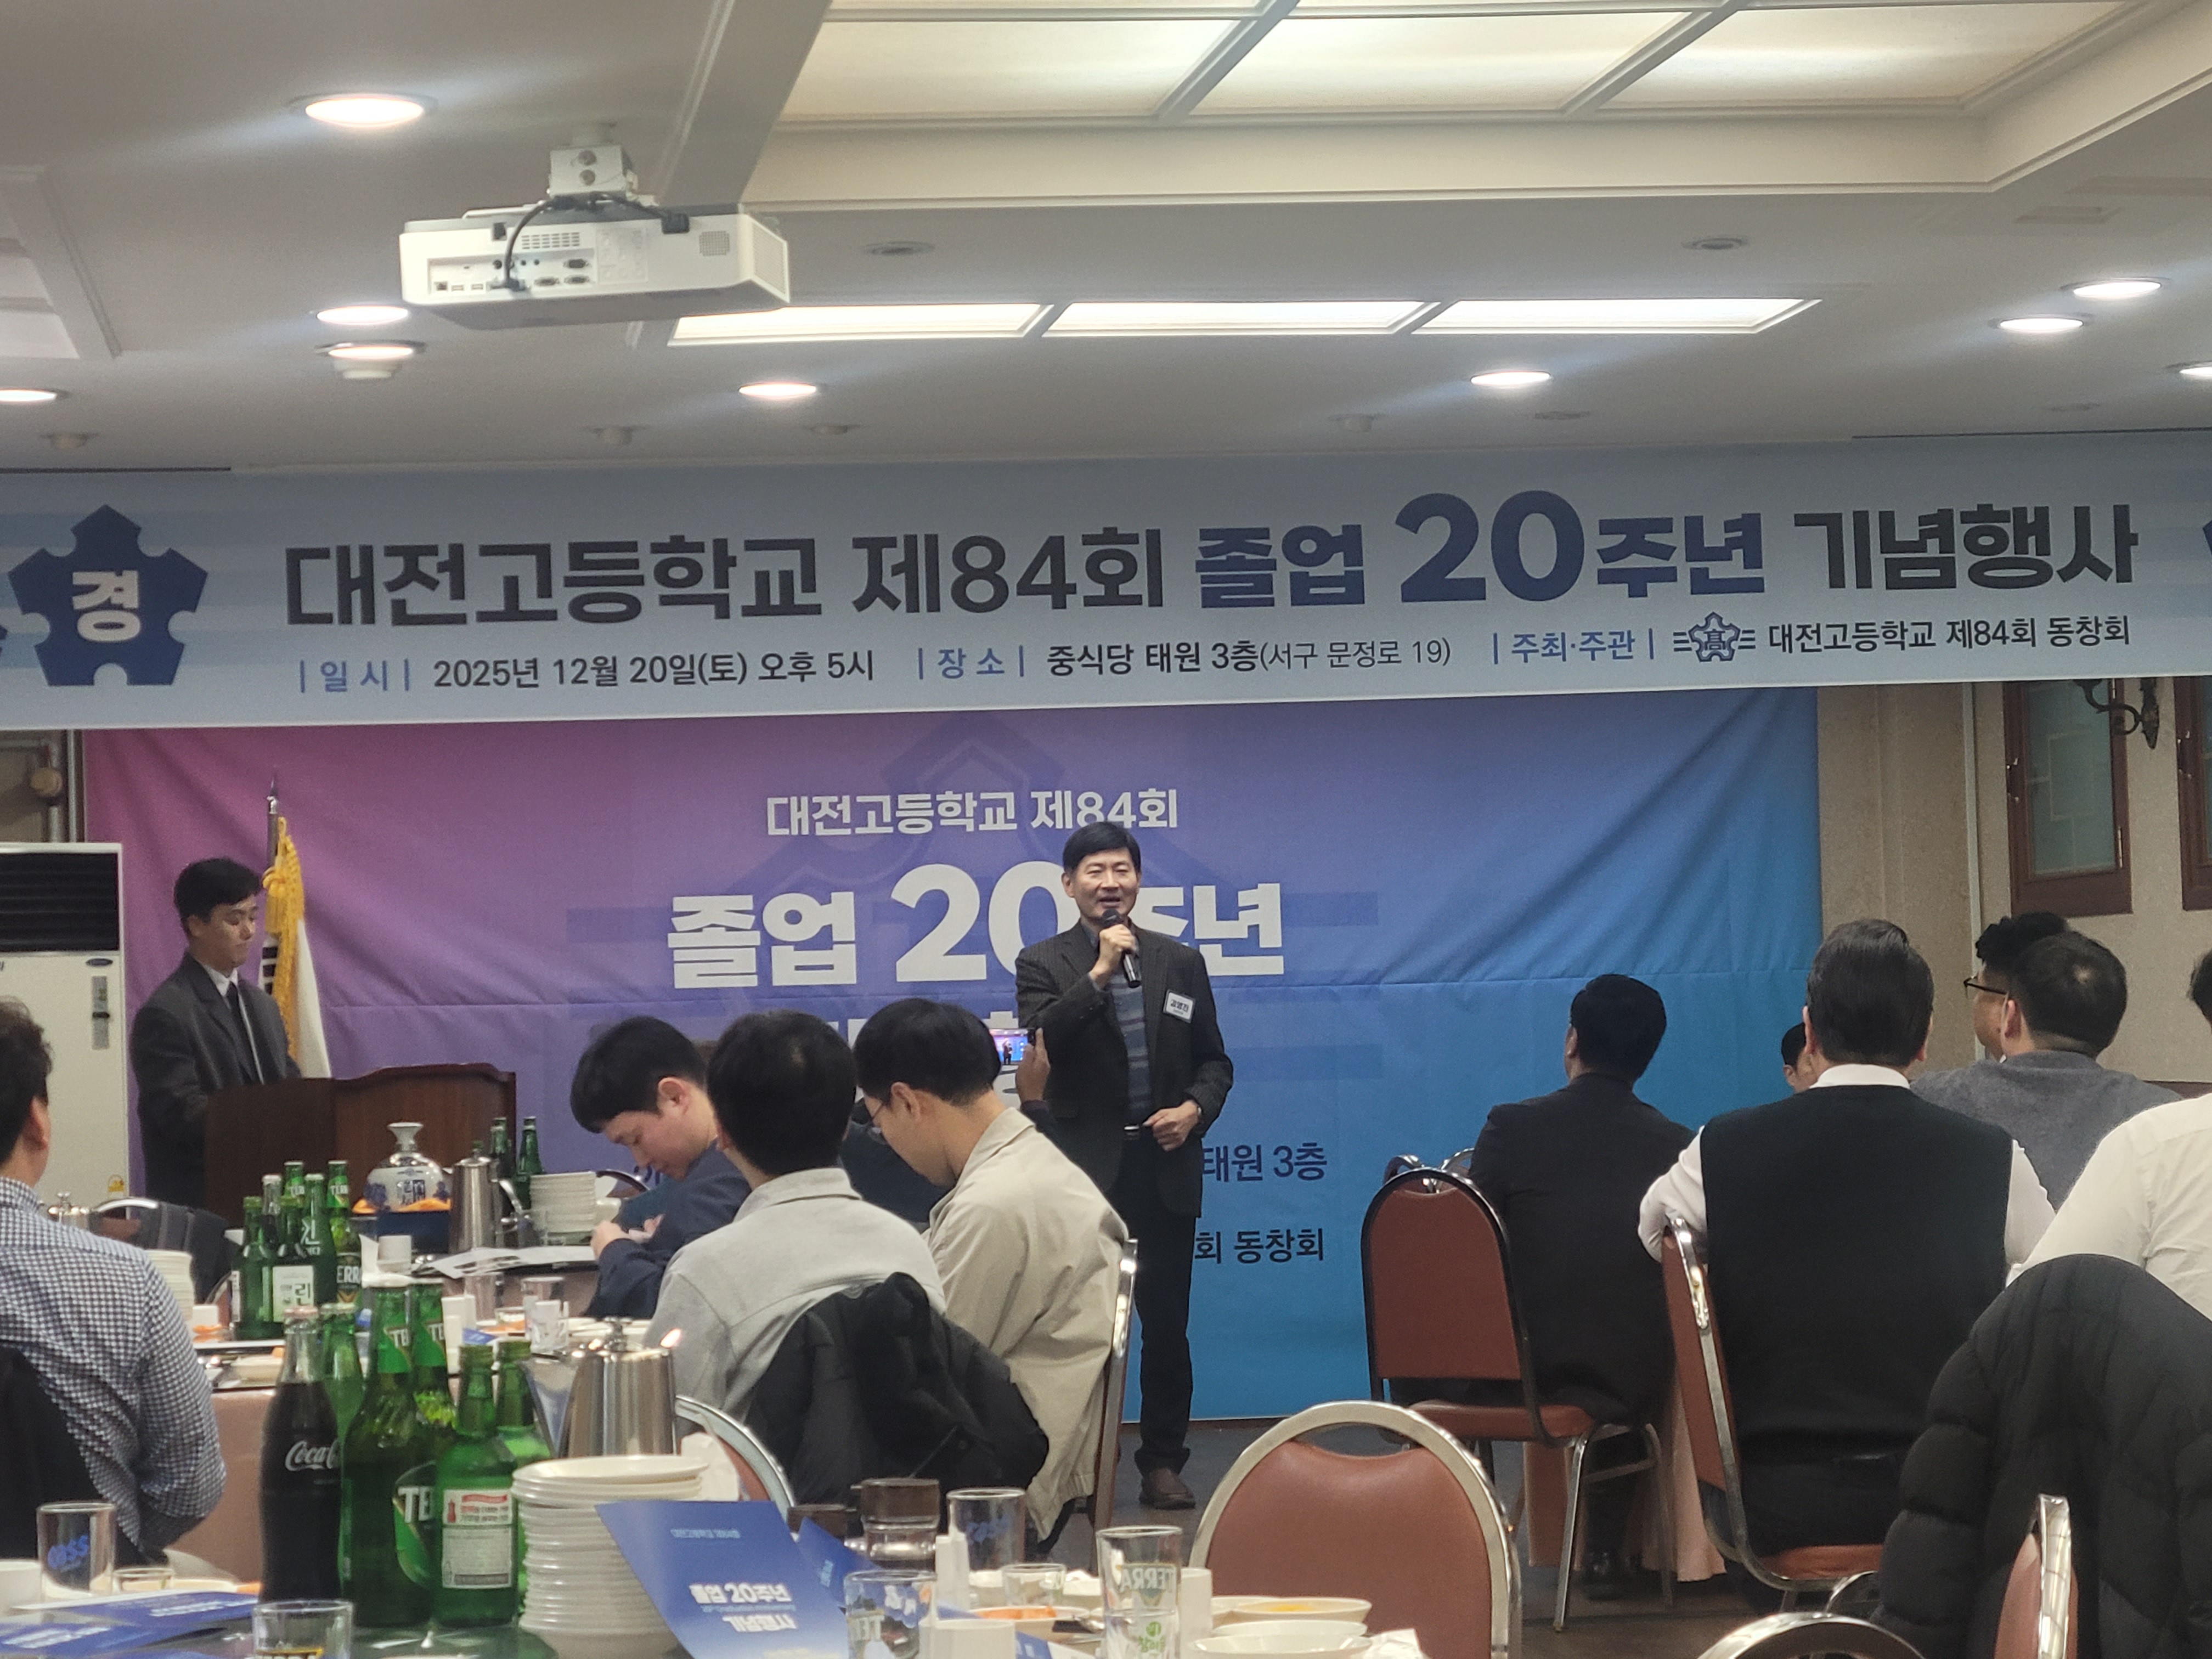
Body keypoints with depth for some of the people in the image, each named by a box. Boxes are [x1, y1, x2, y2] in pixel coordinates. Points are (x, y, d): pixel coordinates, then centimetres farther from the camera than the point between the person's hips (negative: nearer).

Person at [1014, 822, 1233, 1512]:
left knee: (1167, 1324, 5)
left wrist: (1196, 1108, -6)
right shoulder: (1043, 965, 2)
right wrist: (1098, 975, -18)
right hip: (1084, 1169, -2)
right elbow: (1038, 1047, -14)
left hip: (1164, 1167, 2)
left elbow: (1213, 1061, 14)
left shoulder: (1181, 963, 11)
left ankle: (1163, 1462, 13)